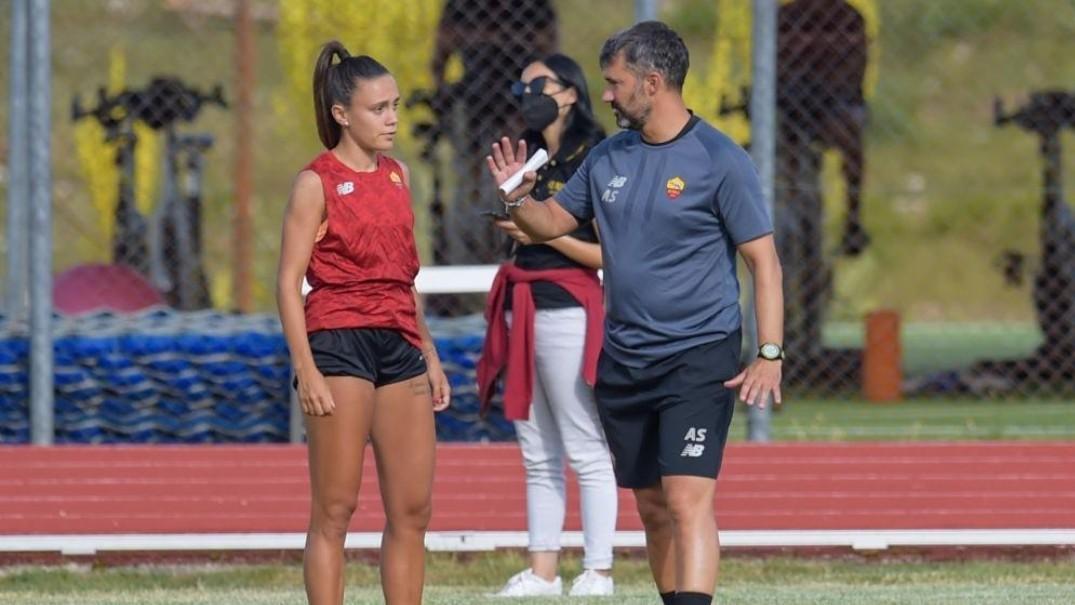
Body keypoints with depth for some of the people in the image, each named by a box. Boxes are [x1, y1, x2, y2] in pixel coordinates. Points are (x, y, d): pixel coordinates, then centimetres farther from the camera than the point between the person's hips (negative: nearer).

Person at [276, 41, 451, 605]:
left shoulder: (397, 176, 14)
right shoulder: (317, 183, -6)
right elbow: (288, 282, -9)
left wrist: (429, 356, 18)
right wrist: (306, 369, -17)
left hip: (399, 346, 7)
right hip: (340, 344, -7)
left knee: (412, 510, 4)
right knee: (334, 510, -4)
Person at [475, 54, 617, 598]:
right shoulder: (530, 159, 17)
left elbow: (609, 252, -11)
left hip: (567, 309, -8)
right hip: (523, 309, 8)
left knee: (585, 451, -6)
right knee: (538, 455, 8)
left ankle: (598, 572, -6)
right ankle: (542, 570, 9)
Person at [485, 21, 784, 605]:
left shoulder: (720, 161, -9)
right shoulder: (607, 158, 9)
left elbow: (764, 261, -9)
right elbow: (552, 222, 20)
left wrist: (769, 354, -16)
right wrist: (518, 197, -3)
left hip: (698, 360, -6)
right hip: (623, 361, 6)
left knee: (688, 500, -17)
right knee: (653, 507, 10)